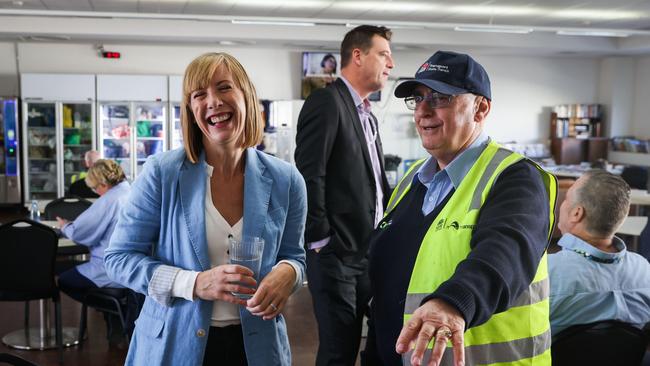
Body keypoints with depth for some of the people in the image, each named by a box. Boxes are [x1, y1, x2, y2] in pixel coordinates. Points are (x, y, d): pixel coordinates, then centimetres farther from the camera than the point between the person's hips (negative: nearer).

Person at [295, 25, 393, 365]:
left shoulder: (367, 115, 17)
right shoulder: (327, 101, -10)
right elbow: (308, 176, -17)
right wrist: (321, 240, -16)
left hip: (366, 251, 9)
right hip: (336, 253, -9)